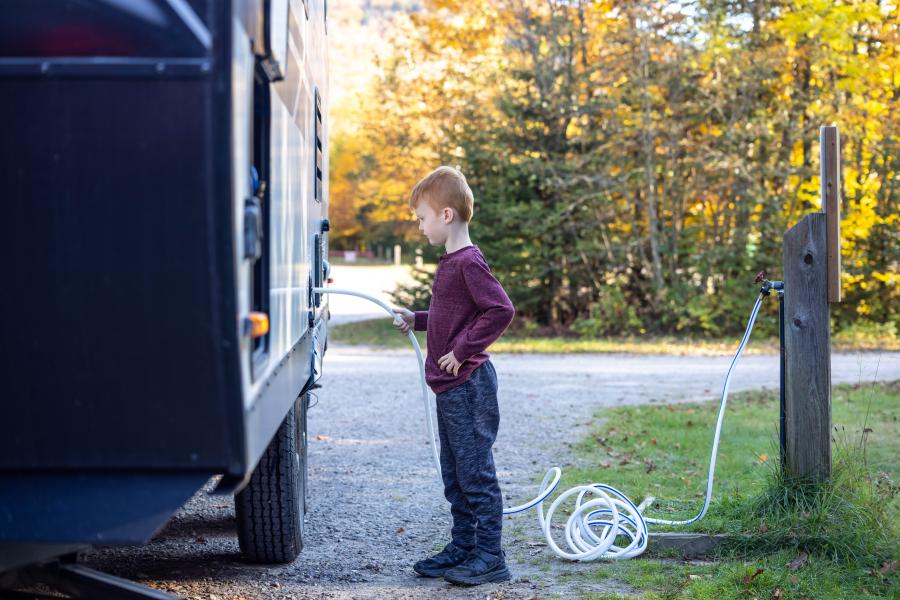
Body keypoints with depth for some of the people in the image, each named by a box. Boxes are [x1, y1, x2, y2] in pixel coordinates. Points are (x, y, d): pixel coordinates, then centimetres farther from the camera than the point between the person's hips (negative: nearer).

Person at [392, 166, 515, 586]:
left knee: (476, 473, -4)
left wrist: (461, 351, -21)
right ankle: (462, 547, 24)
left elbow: (501, 311, -25)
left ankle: (490, 557, 2)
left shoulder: (469, 263, -16)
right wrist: (416, 320, 18)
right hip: (450, 387, 10)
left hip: (468, 385, -10)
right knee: (455, 474, 15)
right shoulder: (450, 262, 14)